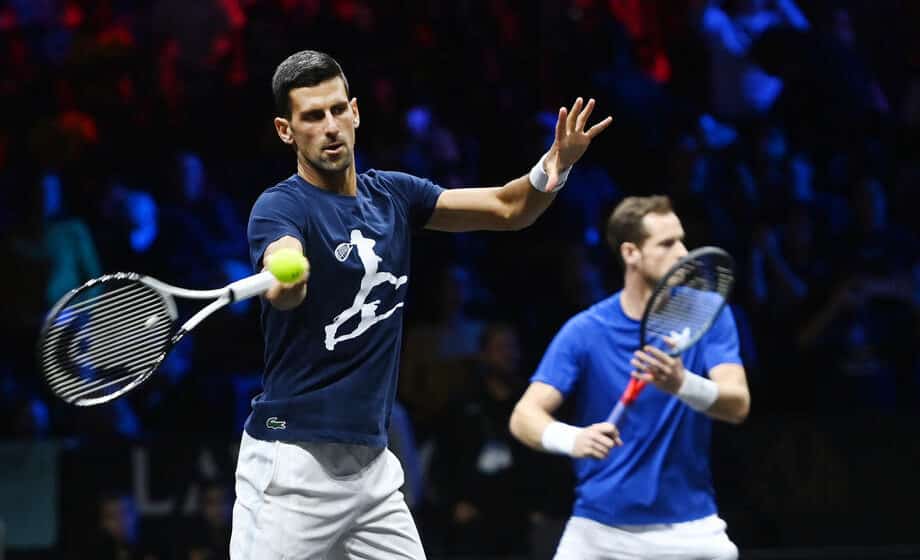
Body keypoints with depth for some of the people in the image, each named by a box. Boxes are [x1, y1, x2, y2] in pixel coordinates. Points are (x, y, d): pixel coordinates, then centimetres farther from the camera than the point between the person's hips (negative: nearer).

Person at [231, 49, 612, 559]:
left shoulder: (392, 194, 9)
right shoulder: (281, 207, -11)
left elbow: (508, 208, 15)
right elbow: (284, 292, -33)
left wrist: (552, 168, -7)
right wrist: (285, 278, -58)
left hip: (370, 459, 7)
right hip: (292, 463, -7)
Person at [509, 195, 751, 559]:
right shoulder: (585, 332, -6)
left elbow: (738, 404, -16)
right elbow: (524, 416, -13)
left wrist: (682, 384, -38)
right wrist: (572, 438, -36)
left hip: (688, 529, 1)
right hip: (599, 529, -1)